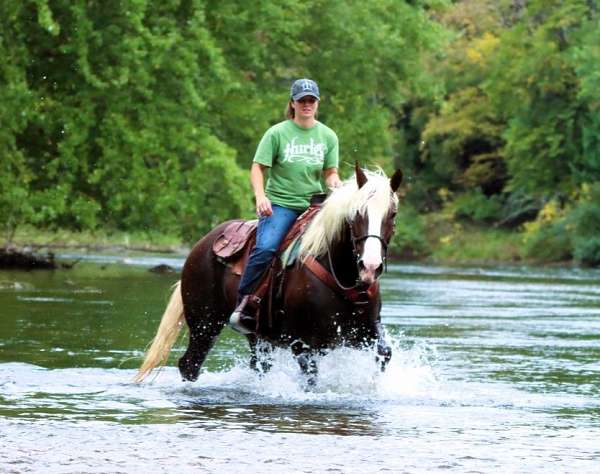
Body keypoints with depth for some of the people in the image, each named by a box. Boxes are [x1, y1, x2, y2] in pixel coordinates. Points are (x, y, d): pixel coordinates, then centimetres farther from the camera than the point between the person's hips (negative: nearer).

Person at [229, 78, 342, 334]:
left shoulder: (328, 136, 10)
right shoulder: (277, 133, 0)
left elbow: (330, 172, 12)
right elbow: (258, 167, -1)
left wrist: (334, 181, -12)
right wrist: (260, 196, -17)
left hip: (314, 205, 4)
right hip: (279, 203, -4)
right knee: (265, 248, -28)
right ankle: (243, 305, -21)